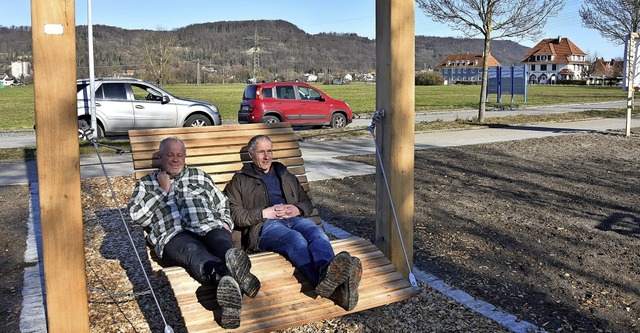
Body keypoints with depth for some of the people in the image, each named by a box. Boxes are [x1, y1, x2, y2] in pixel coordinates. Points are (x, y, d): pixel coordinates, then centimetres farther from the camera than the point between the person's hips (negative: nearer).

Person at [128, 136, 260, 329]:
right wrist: (162, 190, 9)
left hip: (210, 227, 3)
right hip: (174, 235, -3)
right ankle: (230, 277, -72)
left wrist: (226, 222, 10)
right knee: (195, 252, -41)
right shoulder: (147, 183, 25)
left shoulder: (199, 176, 31)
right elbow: (136, 215, 10)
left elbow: (222, 205, 31)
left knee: (224, 247, -36)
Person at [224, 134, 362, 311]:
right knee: (295, 238, -39)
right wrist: (264, 213, -7)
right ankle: (331, 285, -66)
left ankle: (328, 275, -66)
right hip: (264, 224, -4)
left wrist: (298, 209, 5)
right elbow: (234, 214, 7)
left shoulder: (285, 175, 34)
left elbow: (307, 202, 30)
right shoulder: (240, 181, 22)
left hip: (295, 218, 4)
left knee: (317, 233, -34)